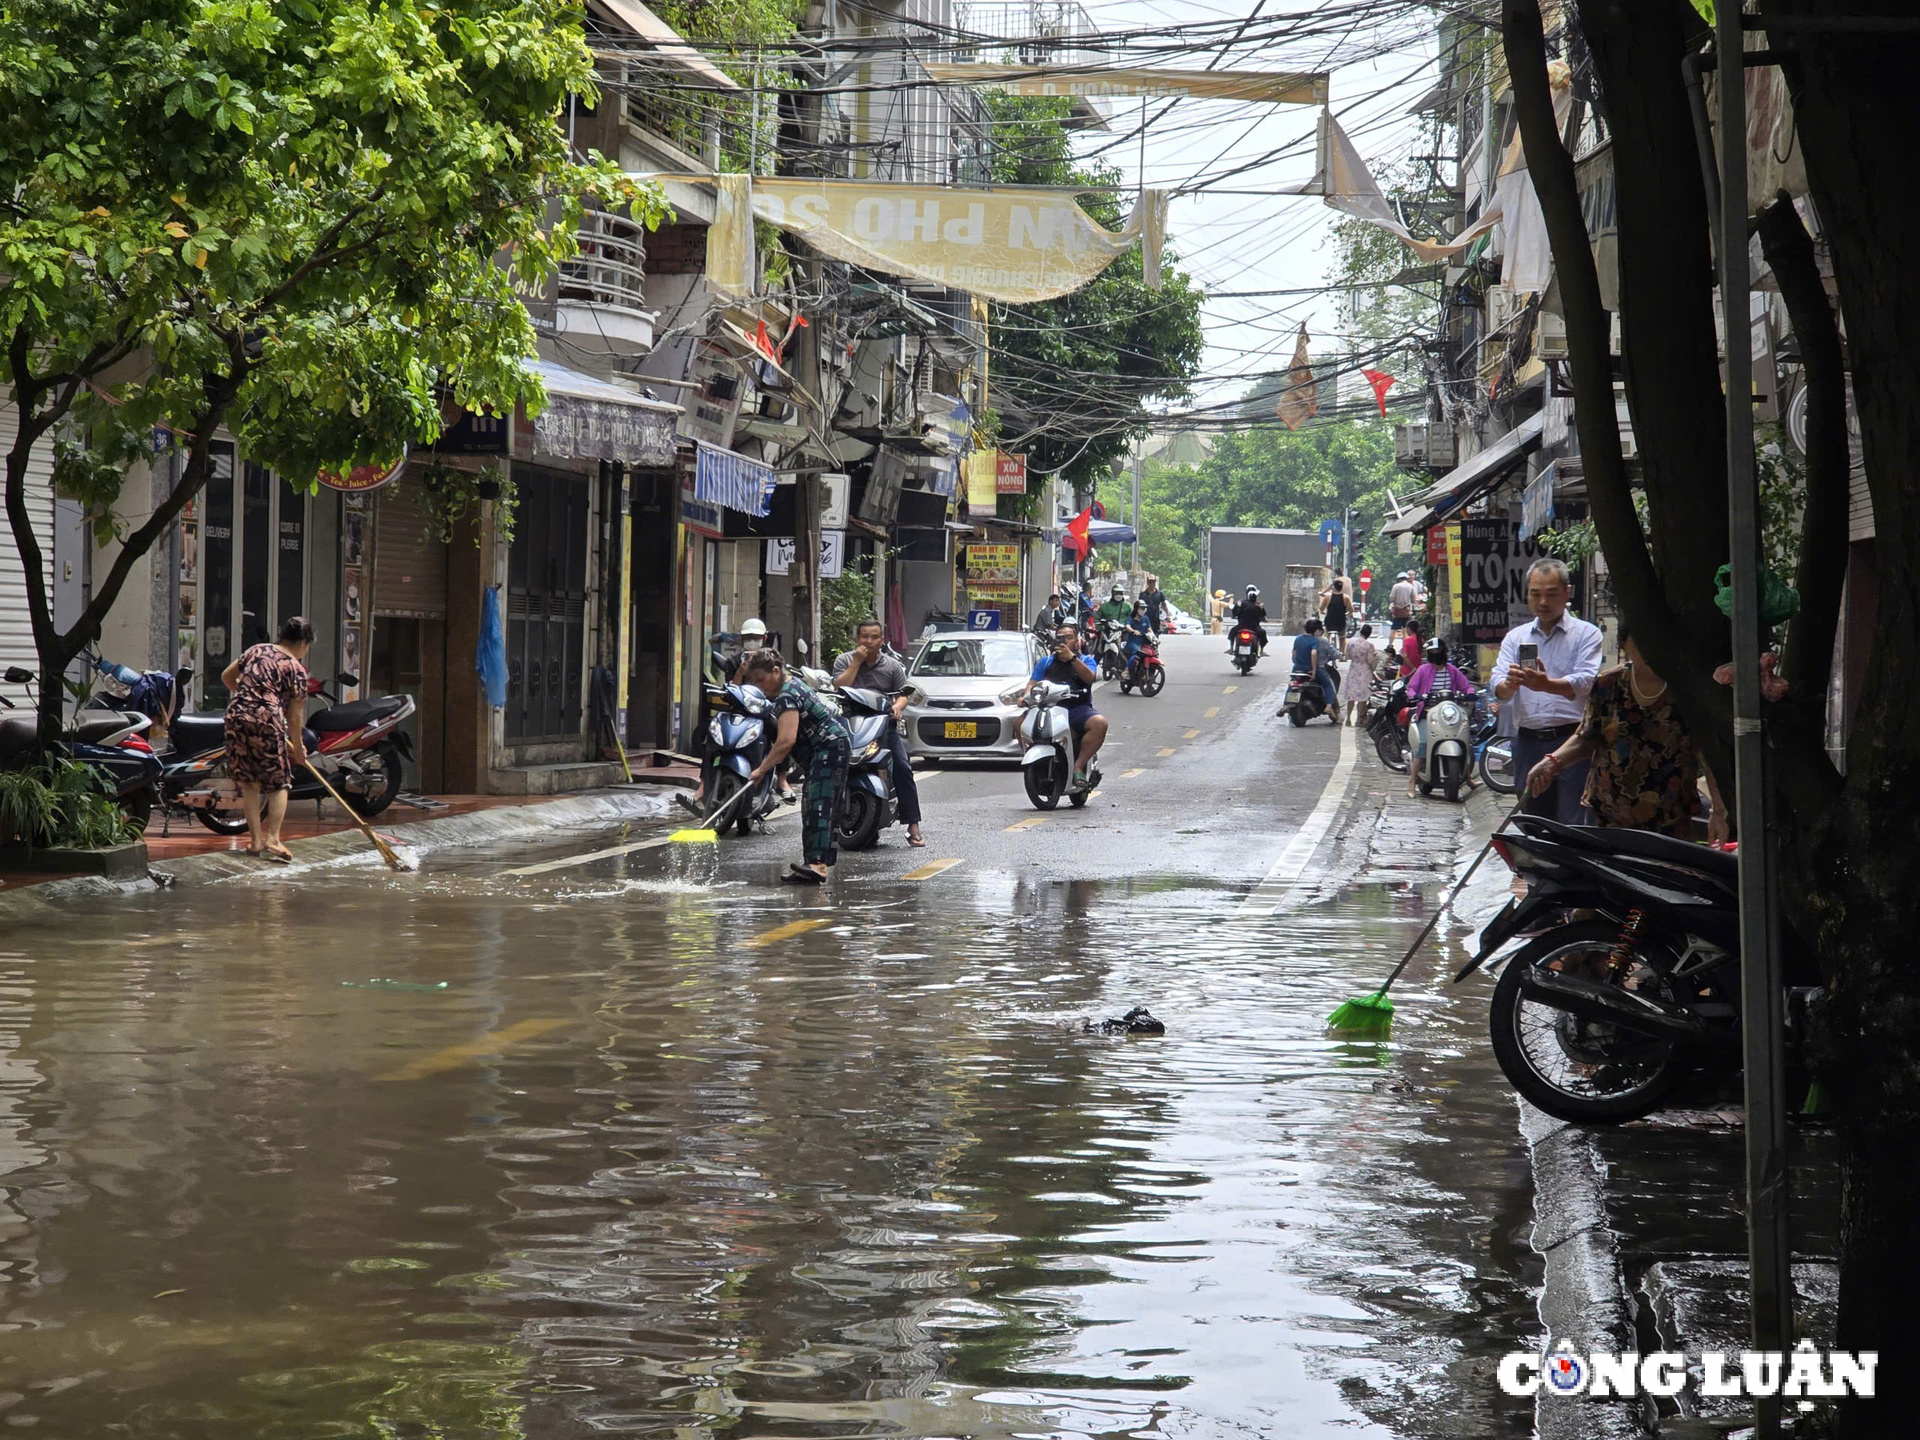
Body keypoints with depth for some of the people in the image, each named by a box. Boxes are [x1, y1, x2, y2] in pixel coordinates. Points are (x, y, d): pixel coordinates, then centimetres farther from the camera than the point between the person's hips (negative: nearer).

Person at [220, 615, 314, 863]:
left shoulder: (255, 651, 17)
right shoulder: (296, 669, 2)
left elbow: (226, 677, 26)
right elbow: (294, 714, 3)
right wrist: (297, 746, 15)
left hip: (237, 716, 5)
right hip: (268, 719, -5)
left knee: (249, 782, 13)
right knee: (279, 782, 9)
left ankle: (256, 840, 13)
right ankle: (272, 838, -3)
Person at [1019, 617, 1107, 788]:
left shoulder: (1085, 661, 15)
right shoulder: (1046, 662, 21)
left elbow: (1089, 677, -7)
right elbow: (1032, 683, 10)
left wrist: (1071, 657, -19)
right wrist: (1025, 696, -13)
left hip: (1078, 708, -1)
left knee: (1100, 723, -34)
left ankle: (1078, 766, -24)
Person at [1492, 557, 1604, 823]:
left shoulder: (1586, 634, 4)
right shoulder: (1516, 637, 15)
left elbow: (1586, 681, -13)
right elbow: (1499, 690, 2)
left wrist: (1548, 685, -33)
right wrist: (1509, 684, -24)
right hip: (1528, 743, 4)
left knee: (1573, 826, -11)